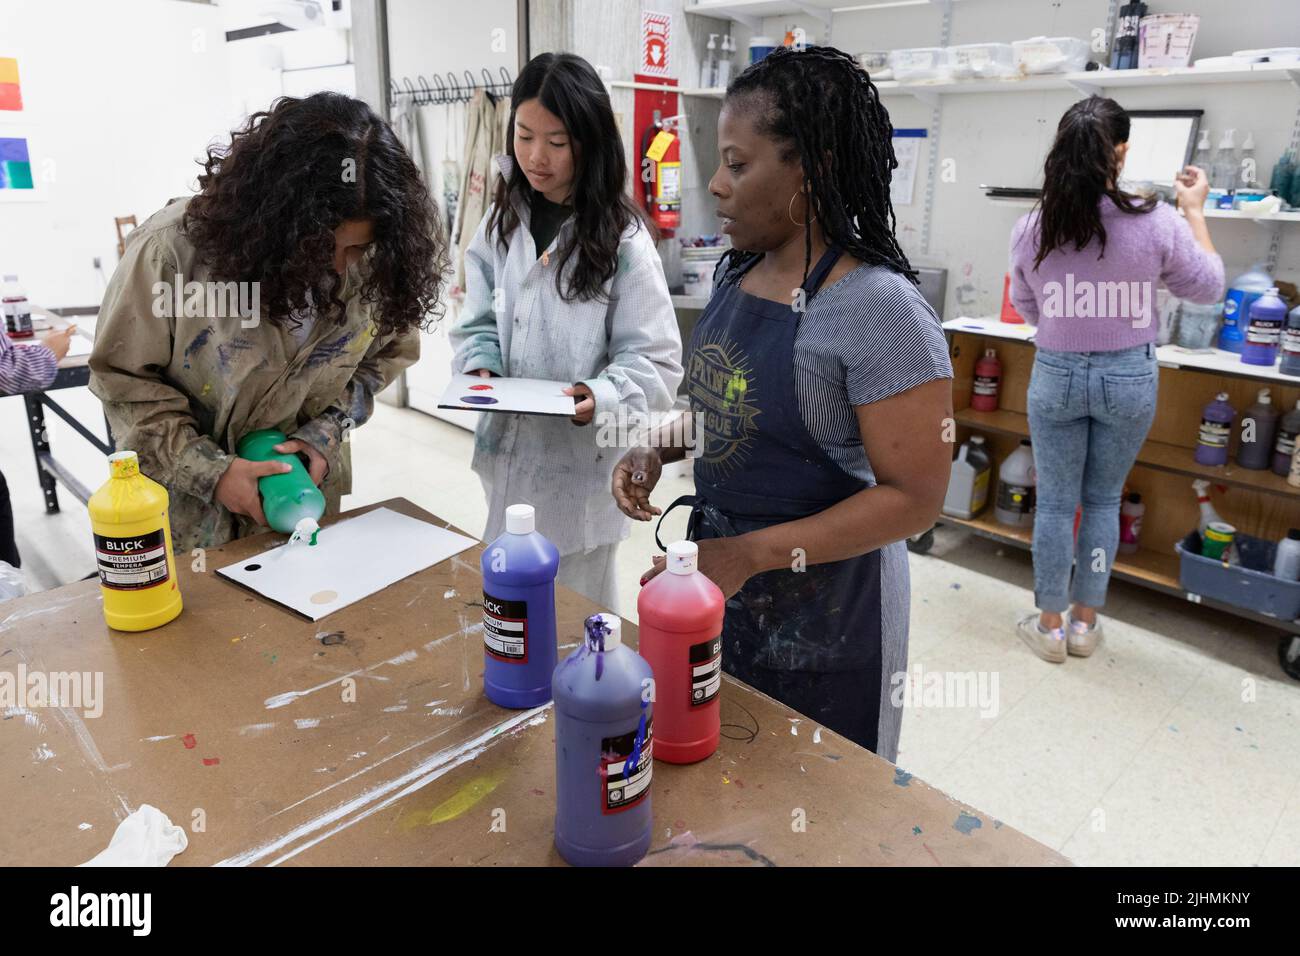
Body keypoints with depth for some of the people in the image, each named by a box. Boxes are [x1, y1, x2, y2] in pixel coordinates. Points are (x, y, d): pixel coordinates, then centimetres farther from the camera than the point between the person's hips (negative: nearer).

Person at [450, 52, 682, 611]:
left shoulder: (622, 239, -13)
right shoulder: (502, 222, 4)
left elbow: (655, 360, -13)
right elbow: (478, 322, 8)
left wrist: (600, 398, -30)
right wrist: (480, 369, -12)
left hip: (582, 464, -5)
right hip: (508, 452, 5)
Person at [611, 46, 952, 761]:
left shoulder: (879, 308, -22)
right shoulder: (735, 275, 2)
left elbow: (914, 496, -21)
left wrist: (752, 554, -27)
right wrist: (660, 449, -4)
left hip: (823, 609, -7)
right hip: (717, 576, 7)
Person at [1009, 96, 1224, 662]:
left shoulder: (1030, 229, -10)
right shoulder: (1158, 224, -14)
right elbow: (1209, 288, 3)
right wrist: (1195, 211, 13)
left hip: (1056, 375, 0)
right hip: (1128, 376, 0)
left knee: (1054, 503, 10)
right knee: (1104, 501, 15)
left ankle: (1050, 625, 21)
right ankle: (1084, 622, 25)